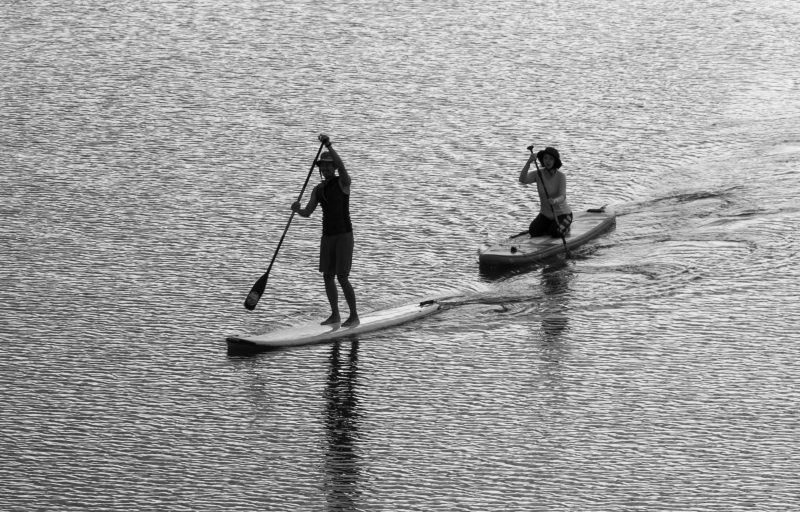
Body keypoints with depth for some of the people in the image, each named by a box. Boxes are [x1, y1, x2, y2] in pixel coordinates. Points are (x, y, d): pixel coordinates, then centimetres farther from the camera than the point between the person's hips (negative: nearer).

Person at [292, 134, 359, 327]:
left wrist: (329, 146, -41)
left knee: (342, 278, -10)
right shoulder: (318, 190, 10)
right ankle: (335, 315, 20)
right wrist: (297, 209, -20)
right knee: (328, 277, 8)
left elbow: (341, 165, -30)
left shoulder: (343, 182, -8)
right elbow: (307, 213, 3)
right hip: (327, 235, 7)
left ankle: (354, 316, 1)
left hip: (343, 235, -7)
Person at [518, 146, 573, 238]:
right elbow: (522, 180, -26)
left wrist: (555, 201, -53)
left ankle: (566, 227, 9)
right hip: (545, 214, 4)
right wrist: (529, 162, -39)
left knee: (556, 234, -26)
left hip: (562, 213, -4)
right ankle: (550, 226, 15)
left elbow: (562, 196, -28)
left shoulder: (561, 176, -18)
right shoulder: (538, 174, -9)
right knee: (533, 232, -16)